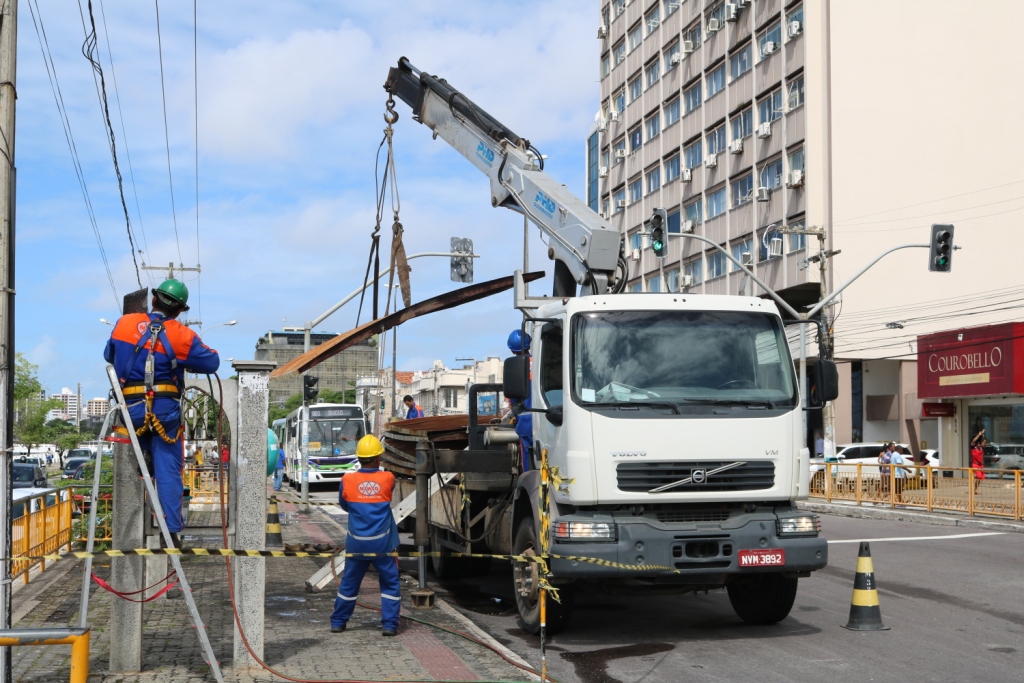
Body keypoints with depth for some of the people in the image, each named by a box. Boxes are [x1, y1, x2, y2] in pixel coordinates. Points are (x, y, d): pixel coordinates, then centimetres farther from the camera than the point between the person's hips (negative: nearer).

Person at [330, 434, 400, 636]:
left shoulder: (347, 481, -7)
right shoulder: (388, 479, -9)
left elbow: (344, 506, 8)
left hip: (356, 542, 2)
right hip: (382, 542, -1)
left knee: (349, 583, 15)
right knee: (390, 583, 9)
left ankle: (338, 622, 23)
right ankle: (389, 624, 4)